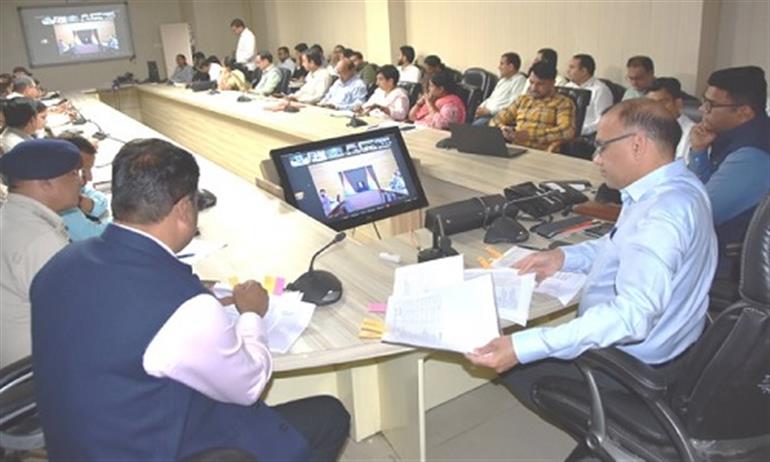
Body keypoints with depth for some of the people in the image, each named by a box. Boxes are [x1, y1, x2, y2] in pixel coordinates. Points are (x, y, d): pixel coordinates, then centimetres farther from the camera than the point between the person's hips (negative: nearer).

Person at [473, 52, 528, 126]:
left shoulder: (520, 80, -5)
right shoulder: (503, 79, 23)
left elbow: (512, 104, -16)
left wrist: (489, 110, -18)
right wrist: (482, 107, 6)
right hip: (486, 112, 8)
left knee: (476, 125, -31)